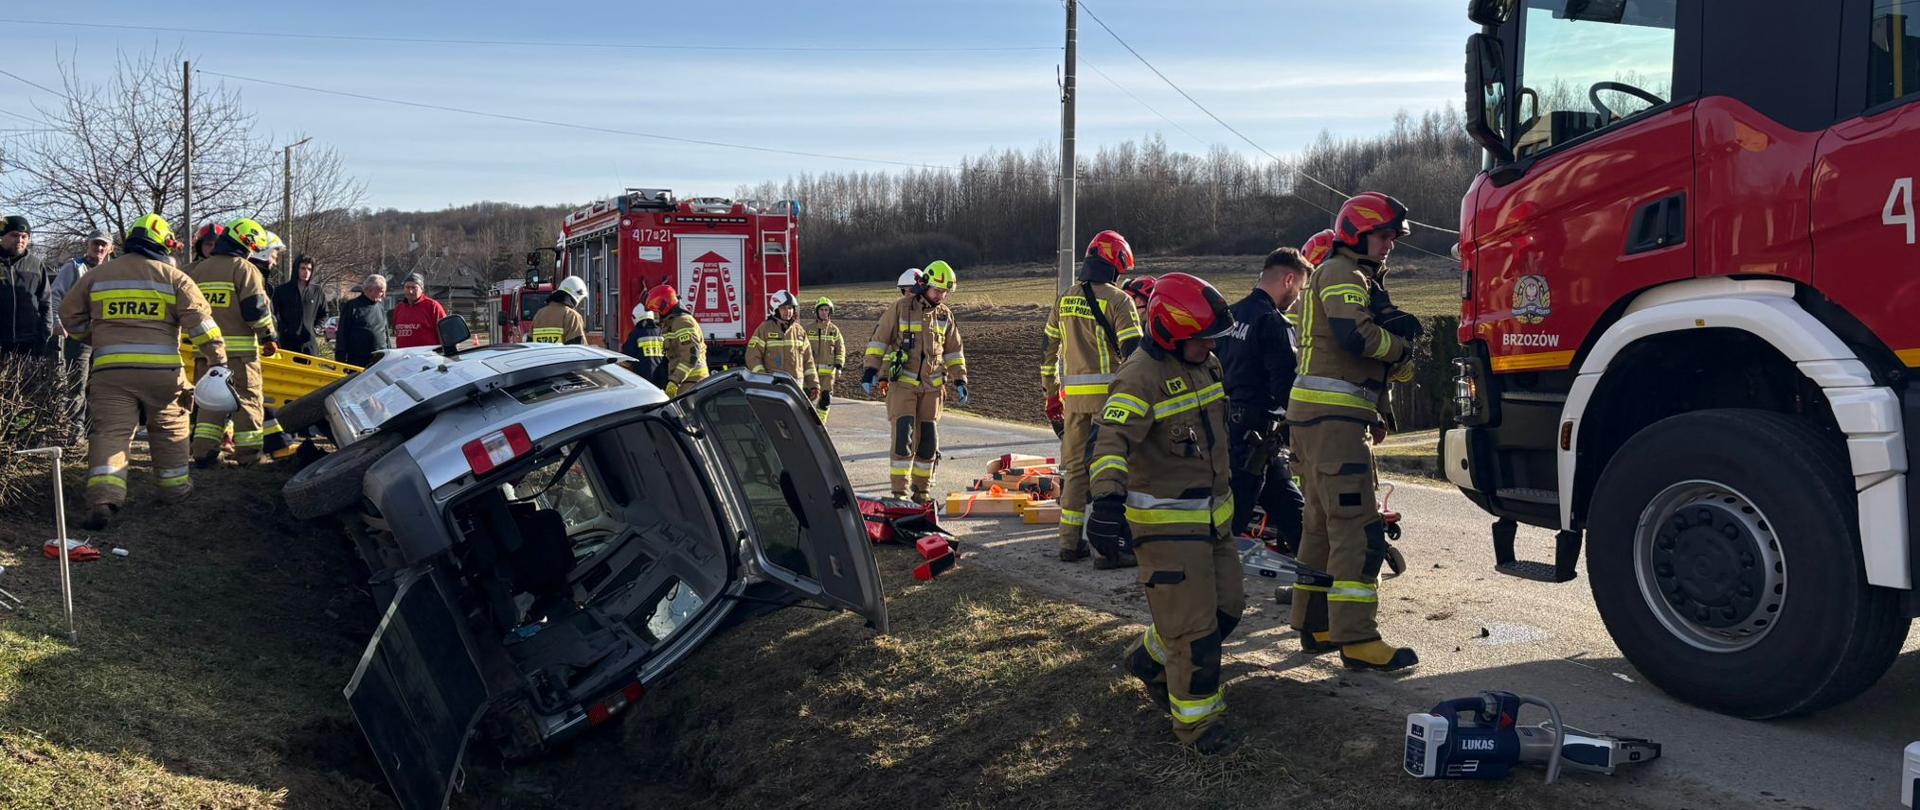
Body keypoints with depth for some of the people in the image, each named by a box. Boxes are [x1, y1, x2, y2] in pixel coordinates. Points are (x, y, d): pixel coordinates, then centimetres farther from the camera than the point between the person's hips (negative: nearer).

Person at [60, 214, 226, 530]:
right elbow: (200, 321, -4)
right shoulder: (173, 278, 2)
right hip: (161, 369, -1)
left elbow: (70, 314, 18)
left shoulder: (97, 275, 11)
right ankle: (175, 486, 27)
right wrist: (218, 359, 1)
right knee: (168, 427, 17)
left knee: (109, 432, -2)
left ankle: (103, 499, -17)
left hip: (110, 368, 1)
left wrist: (92, 339, 33)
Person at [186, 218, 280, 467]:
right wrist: (268, 337, -4)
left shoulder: (197, 270, 15)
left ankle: (203, 451, 6)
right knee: (248, 399, 2)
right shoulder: (245, 269, -7)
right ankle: (248, 454, 1)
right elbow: (257, 307, -13)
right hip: (240, 348, -6)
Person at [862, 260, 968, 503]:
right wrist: (870, 371, -8)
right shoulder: (900, 308, -4)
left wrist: (960, 381, 10)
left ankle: (922, 489, 17)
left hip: (932, 385, 4)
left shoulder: (945, 315, 10)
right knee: (904, 435, -13)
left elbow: (954, 351, 17)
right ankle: (899, 491, -10)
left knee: (929, 439, 6)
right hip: (902, 382, -4)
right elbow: (879, 340, -1)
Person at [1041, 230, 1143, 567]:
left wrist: (1051, 389, 26)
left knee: (1074, 467, 13)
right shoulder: (1118, 300, -7)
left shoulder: (1064, 300, 11)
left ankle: (1070, 543, 18)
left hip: (1073, 395, 6)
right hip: (1108, 394, -5)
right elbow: (1133, 351, -13)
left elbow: (1048, 349, 17)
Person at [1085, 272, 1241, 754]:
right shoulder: (1141, 379, -21)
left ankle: (1149, 660, 36)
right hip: (1166, 522, -9)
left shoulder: (1206, 365, 8)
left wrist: (1226, 484, 37)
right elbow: (1112, 441, -34)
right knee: (1192, 626, -5)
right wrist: (1107, 499, -48)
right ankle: (1196, 719, 12)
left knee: (1227, 606, 17)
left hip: (1213, 513, 9)